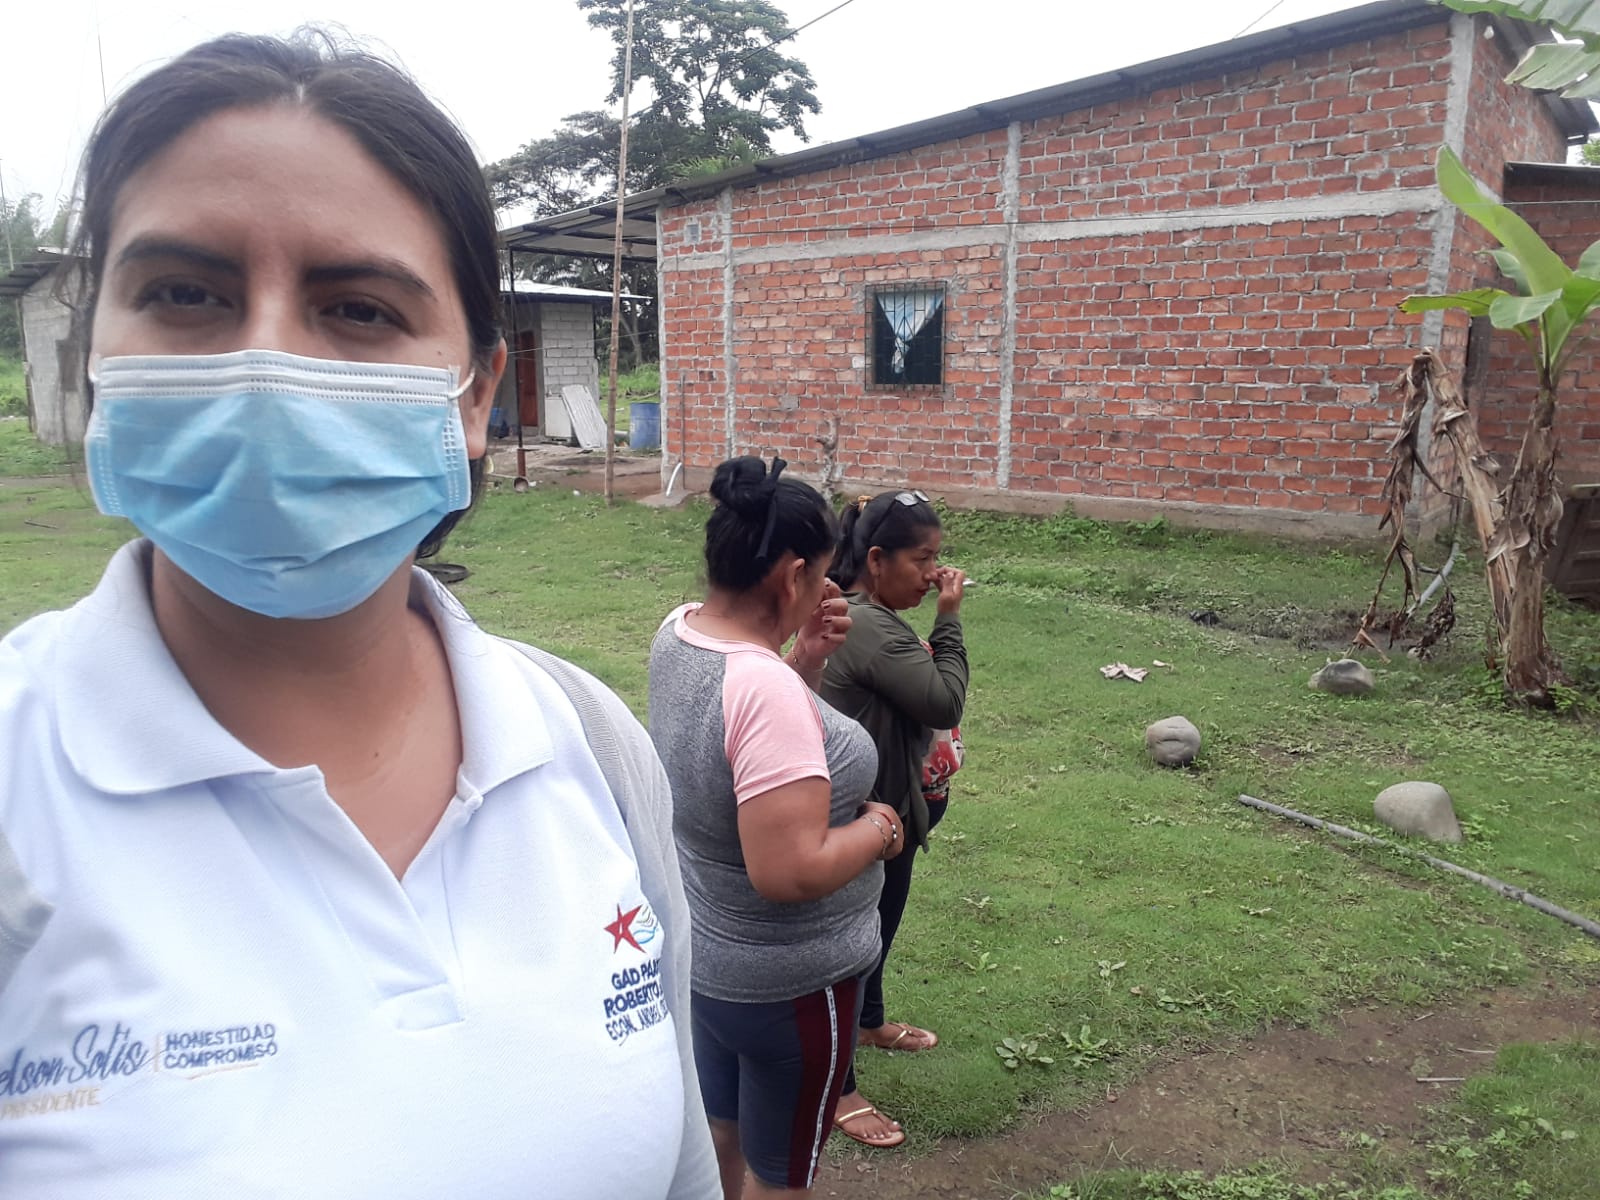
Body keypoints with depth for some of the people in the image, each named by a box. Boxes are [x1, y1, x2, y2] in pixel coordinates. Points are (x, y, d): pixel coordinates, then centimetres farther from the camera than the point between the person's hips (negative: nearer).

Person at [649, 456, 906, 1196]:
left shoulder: (677, 632, -7)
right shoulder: (766, 687, -34)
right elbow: (789, 872, -36)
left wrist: (806, 658, -5)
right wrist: (877, 830, -18)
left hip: (703, 949, 8)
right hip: (783, 981, -8)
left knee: (720, 1131, 30)